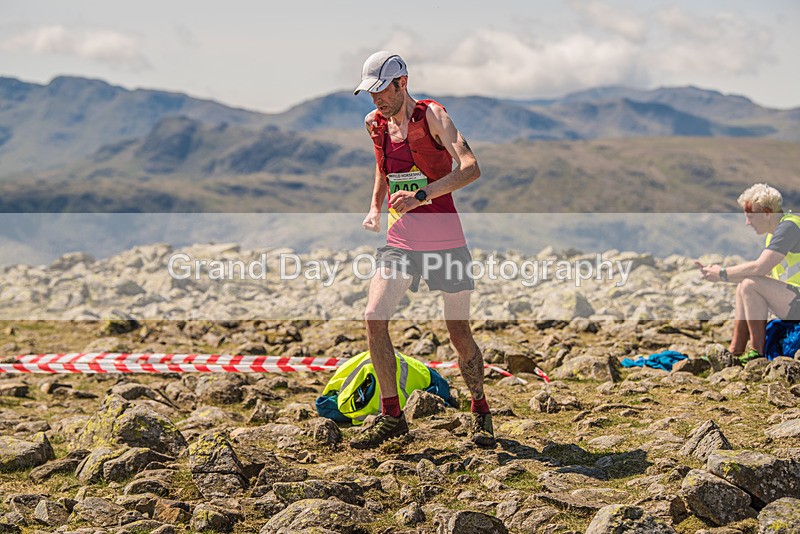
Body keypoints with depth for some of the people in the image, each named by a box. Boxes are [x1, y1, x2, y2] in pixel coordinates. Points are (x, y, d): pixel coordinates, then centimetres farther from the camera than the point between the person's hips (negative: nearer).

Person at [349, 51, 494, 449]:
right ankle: (391, 416, -2)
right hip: (400, 238, 5)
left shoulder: (431, 115, -11)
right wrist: (375, 207, 13)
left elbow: (471, 169, -24)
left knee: (459, 332, 2)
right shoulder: (375, 123, 6)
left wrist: (421, 195, -34)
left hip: (445, 239, -4)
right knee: (373, 317, -13)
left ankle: (480, 412, 24)